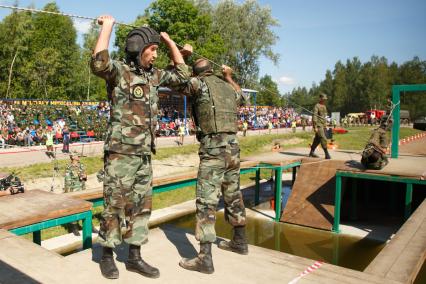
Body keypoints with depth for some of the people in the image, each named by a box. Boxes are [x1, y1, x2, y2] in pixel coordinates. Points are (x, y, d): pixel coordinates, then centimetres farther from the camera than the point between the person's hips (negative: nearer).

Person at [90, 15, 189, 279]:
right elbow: (98, 63, -31)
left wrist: (169, 40, 17)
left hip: (144, 155, 7)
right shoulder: (119, 71, -9)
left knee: (141, 206, 11)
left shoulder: (153, 75, 12)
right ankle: (107, 255, 22)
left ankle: (134, 257, 23)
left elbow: (182, 74, 20)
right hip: (121, 153, -7)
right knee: (115, 206, 3)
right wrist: (107, 26, -18)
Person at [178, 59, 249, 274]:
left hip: (213, 149, -7)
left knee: (206, 200, -6)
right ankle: (239, 241, 34)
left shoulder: (197, 84, -2)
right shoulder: (228, 87, 17)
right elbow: (242, 98, 38)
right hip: (232, 147, 7)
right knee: (233, 196, 19)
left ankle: (205, 258, -6)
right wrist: (229, 77, 47)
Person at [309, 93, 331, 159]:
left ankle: (312, 152, 21)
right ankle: (327, 154, -13)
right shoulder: (317, 106, -10)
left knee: (317, 139, 12)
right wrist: (315, 127, -21)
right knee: (323, 139, -14)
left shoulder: (324, 106, 17)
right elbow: (314, 116, -16)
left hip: (323, 125, 9)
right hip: (318, 125, -9)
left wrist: (325, 125, 20)